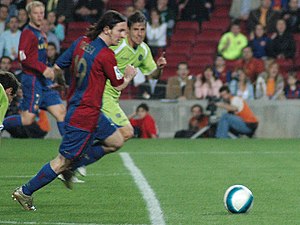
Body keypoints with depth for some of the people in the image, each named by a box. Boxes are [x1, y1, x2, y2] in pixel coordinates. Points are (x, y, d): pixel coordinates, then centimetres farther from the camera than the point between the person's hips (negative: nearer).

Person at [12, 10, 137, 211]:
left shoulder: (82, 42, 3)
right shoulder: (106, 55, -20)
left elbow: (57, 67, 8)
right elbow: (119, 85, -7)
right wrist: (129, 75, 13)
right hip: (85, 116, -9)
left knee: (116, 142, 17)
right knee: (64, 160, 0)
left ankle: (70, 167, 20)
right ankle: (25, 192, 8)